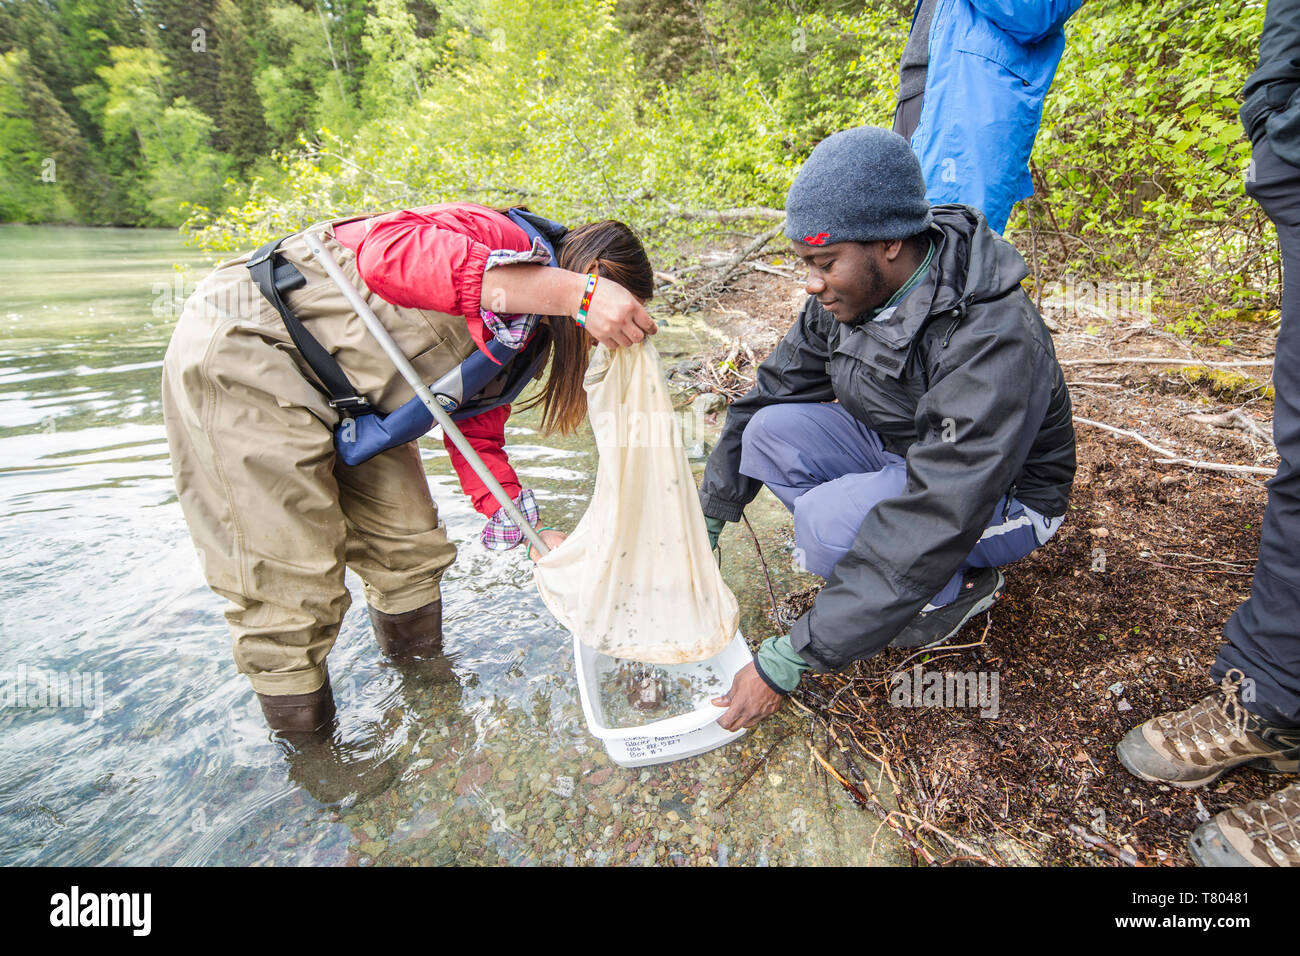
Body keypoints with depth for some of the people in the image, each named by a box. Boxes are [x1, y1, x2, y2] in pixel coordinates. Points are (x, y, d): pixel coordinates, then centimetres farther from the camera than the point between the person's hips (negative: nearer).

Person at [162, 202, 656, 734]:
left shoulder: (526, 337, 7)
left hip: (345, 400, 9)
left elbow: (478, 437, 7)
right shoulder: (508, 238, -21)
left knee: (410, 549, 10)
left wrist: (536, 536, 0)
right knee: (290, 582, -6)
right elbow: (388, 251, -41)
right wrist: (577, 292, -46)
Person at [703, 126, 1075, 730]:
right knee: (772, 430, -17)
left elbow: (934, 524, -39)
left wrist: (789, 660, -38)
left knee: (828, 522, -33)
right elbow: (771, 392, -4)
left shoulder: (992, 341, -34)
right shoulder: (847, 291, -12)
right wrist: (707, 522, -8)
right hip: (894, 453, 7)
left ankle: (961, 588, -1)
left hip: (1001, 496, -6)